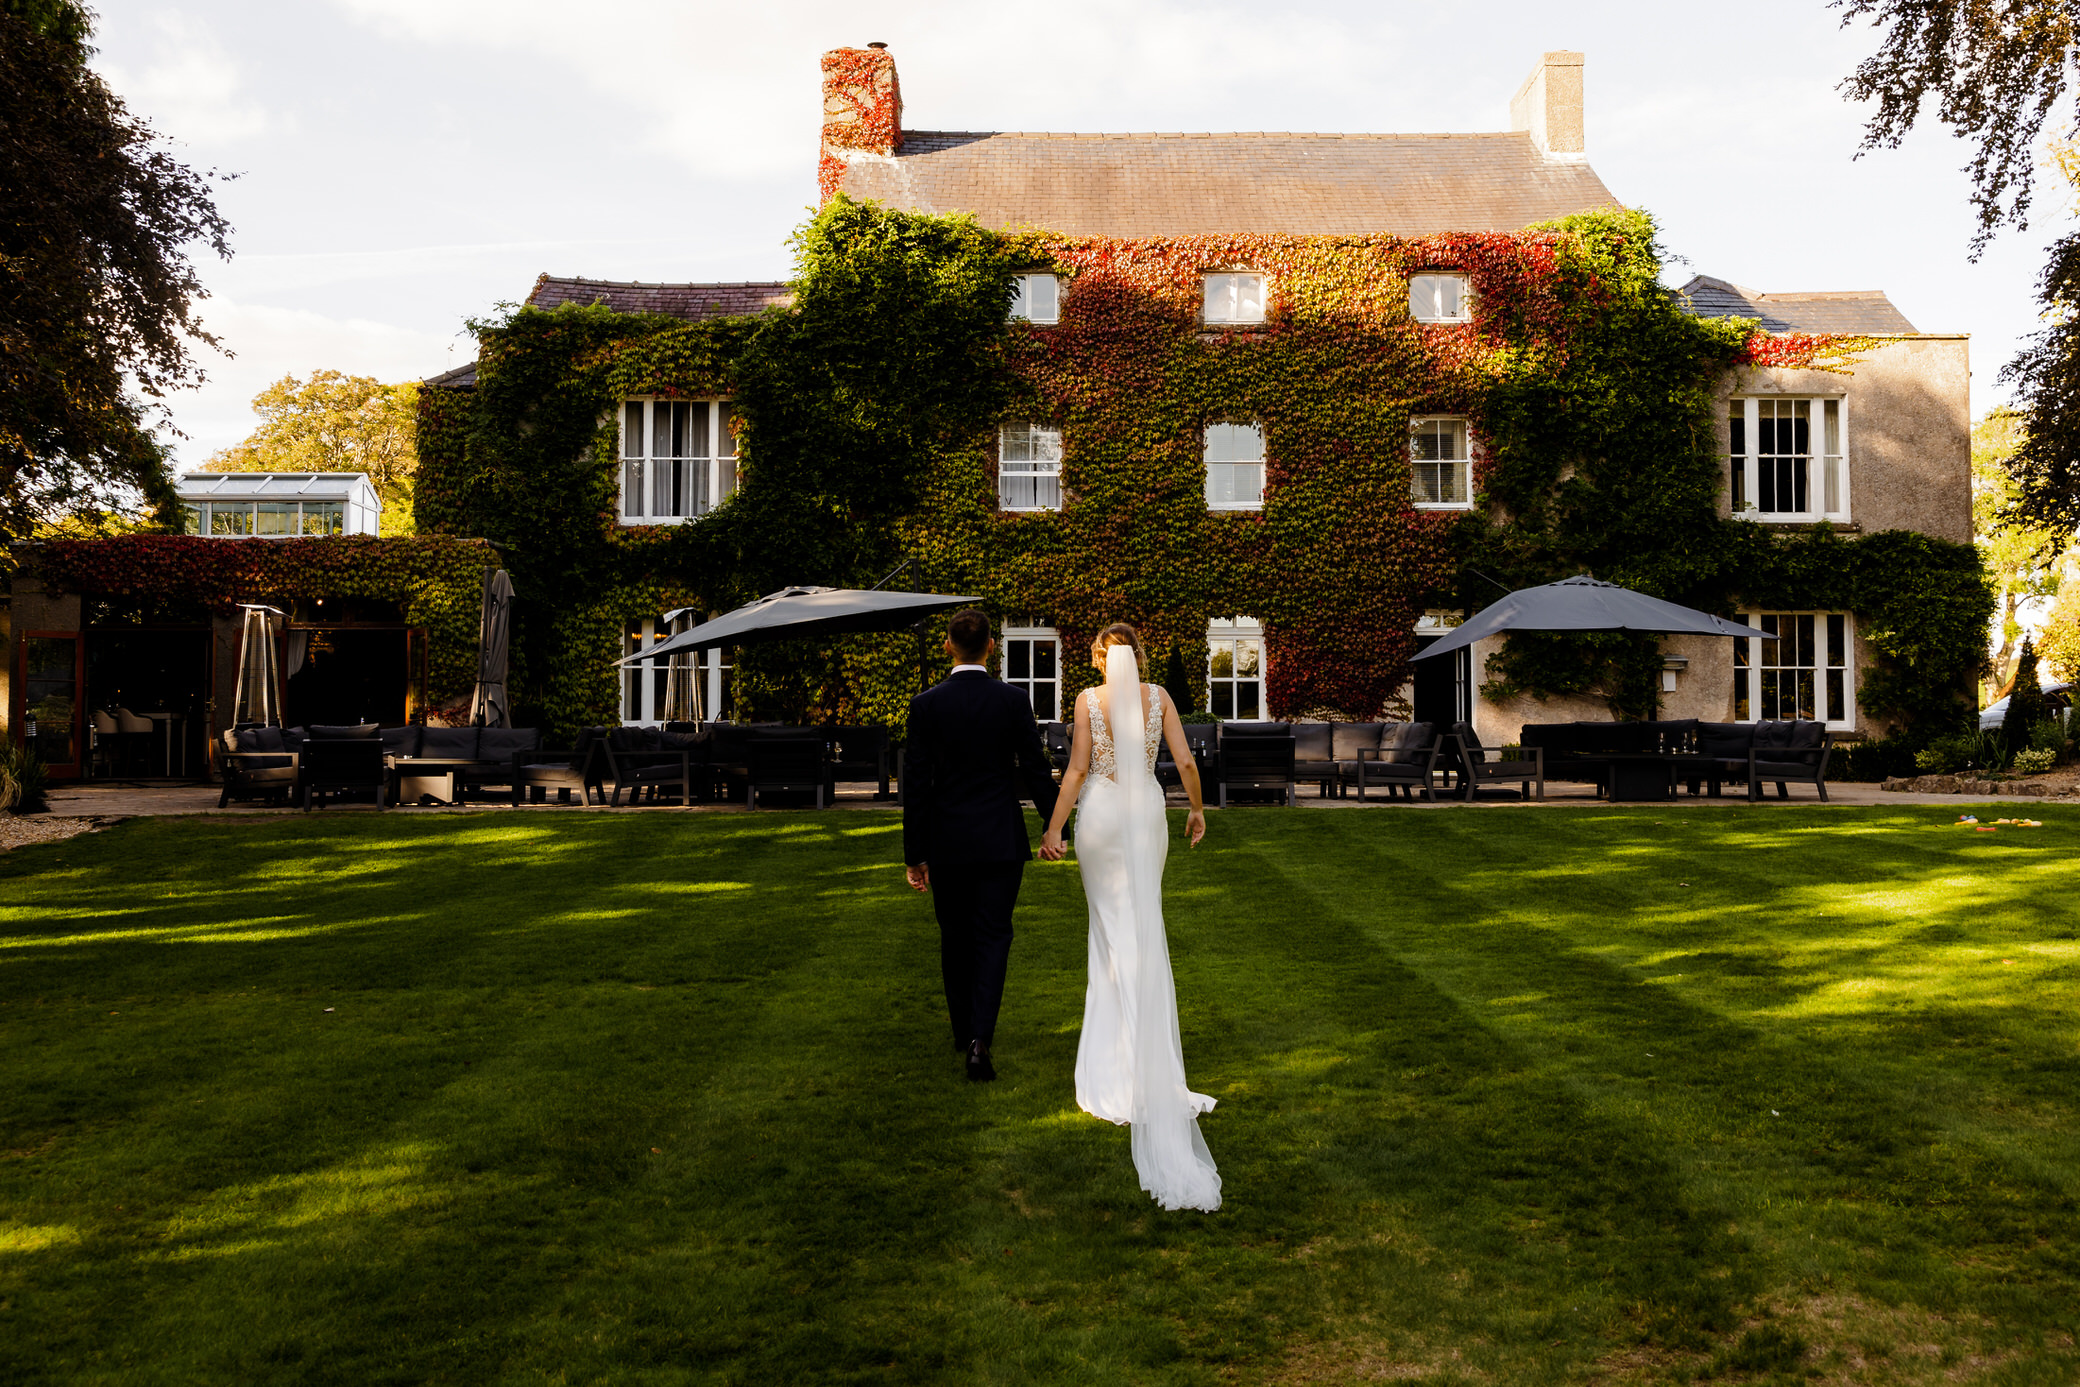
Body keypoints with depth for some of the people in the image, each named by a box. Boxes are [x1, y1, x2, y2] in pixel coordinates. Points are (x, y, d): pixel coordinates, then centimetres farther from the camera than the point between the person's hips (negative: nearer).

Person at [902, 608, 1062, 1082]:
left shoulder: (926, 705, -5)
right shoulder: (1014, 701, -5)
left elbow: (915, 783, -4)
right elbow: (1036, 771, -2)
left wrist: (914, 854, 2)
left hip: (946, 843, 1)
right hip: (1001, 842, -1)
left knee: (955, 938, 16)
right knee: (992, 937, 4)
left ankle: (963, 1030, 30)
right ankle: (979, 1041, -10)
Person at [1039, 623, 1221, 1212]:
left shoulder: (1088, 699, -6)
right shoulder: (1158, 696, 0)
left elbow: (1076, 769, -10)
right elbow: (1184, 760, -3)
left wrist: (1052, 829, -6)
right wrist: (1197, 808, 13)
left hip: (1100, 812, -2)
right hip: (1147, 811, 2)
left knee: (1111, 924, 8)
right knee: (1144, 927, 13)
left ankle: (1118, 1053, 10)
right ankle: (1148, 1049, 19)